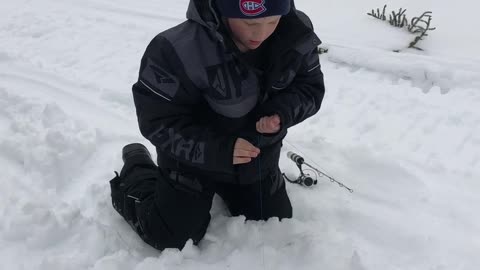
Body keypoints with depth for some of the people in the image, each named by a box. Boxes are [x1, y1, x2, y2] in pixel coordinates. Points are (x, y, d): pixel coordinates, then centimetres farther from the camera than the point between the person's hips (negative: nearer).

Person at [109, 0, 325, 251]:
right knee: (173, 238, 5)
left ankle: (225, 191, 45)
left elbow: (311, 87, -6)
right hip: (193, 157, -4)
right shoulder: (180, 49, -34)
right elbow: (157, 120, -26)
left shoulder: (298, 34, -20)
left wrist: (282, 113, -27)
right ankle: (137, 170, 30)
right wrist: (216, 149, -35)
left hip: (256, 156, 5)